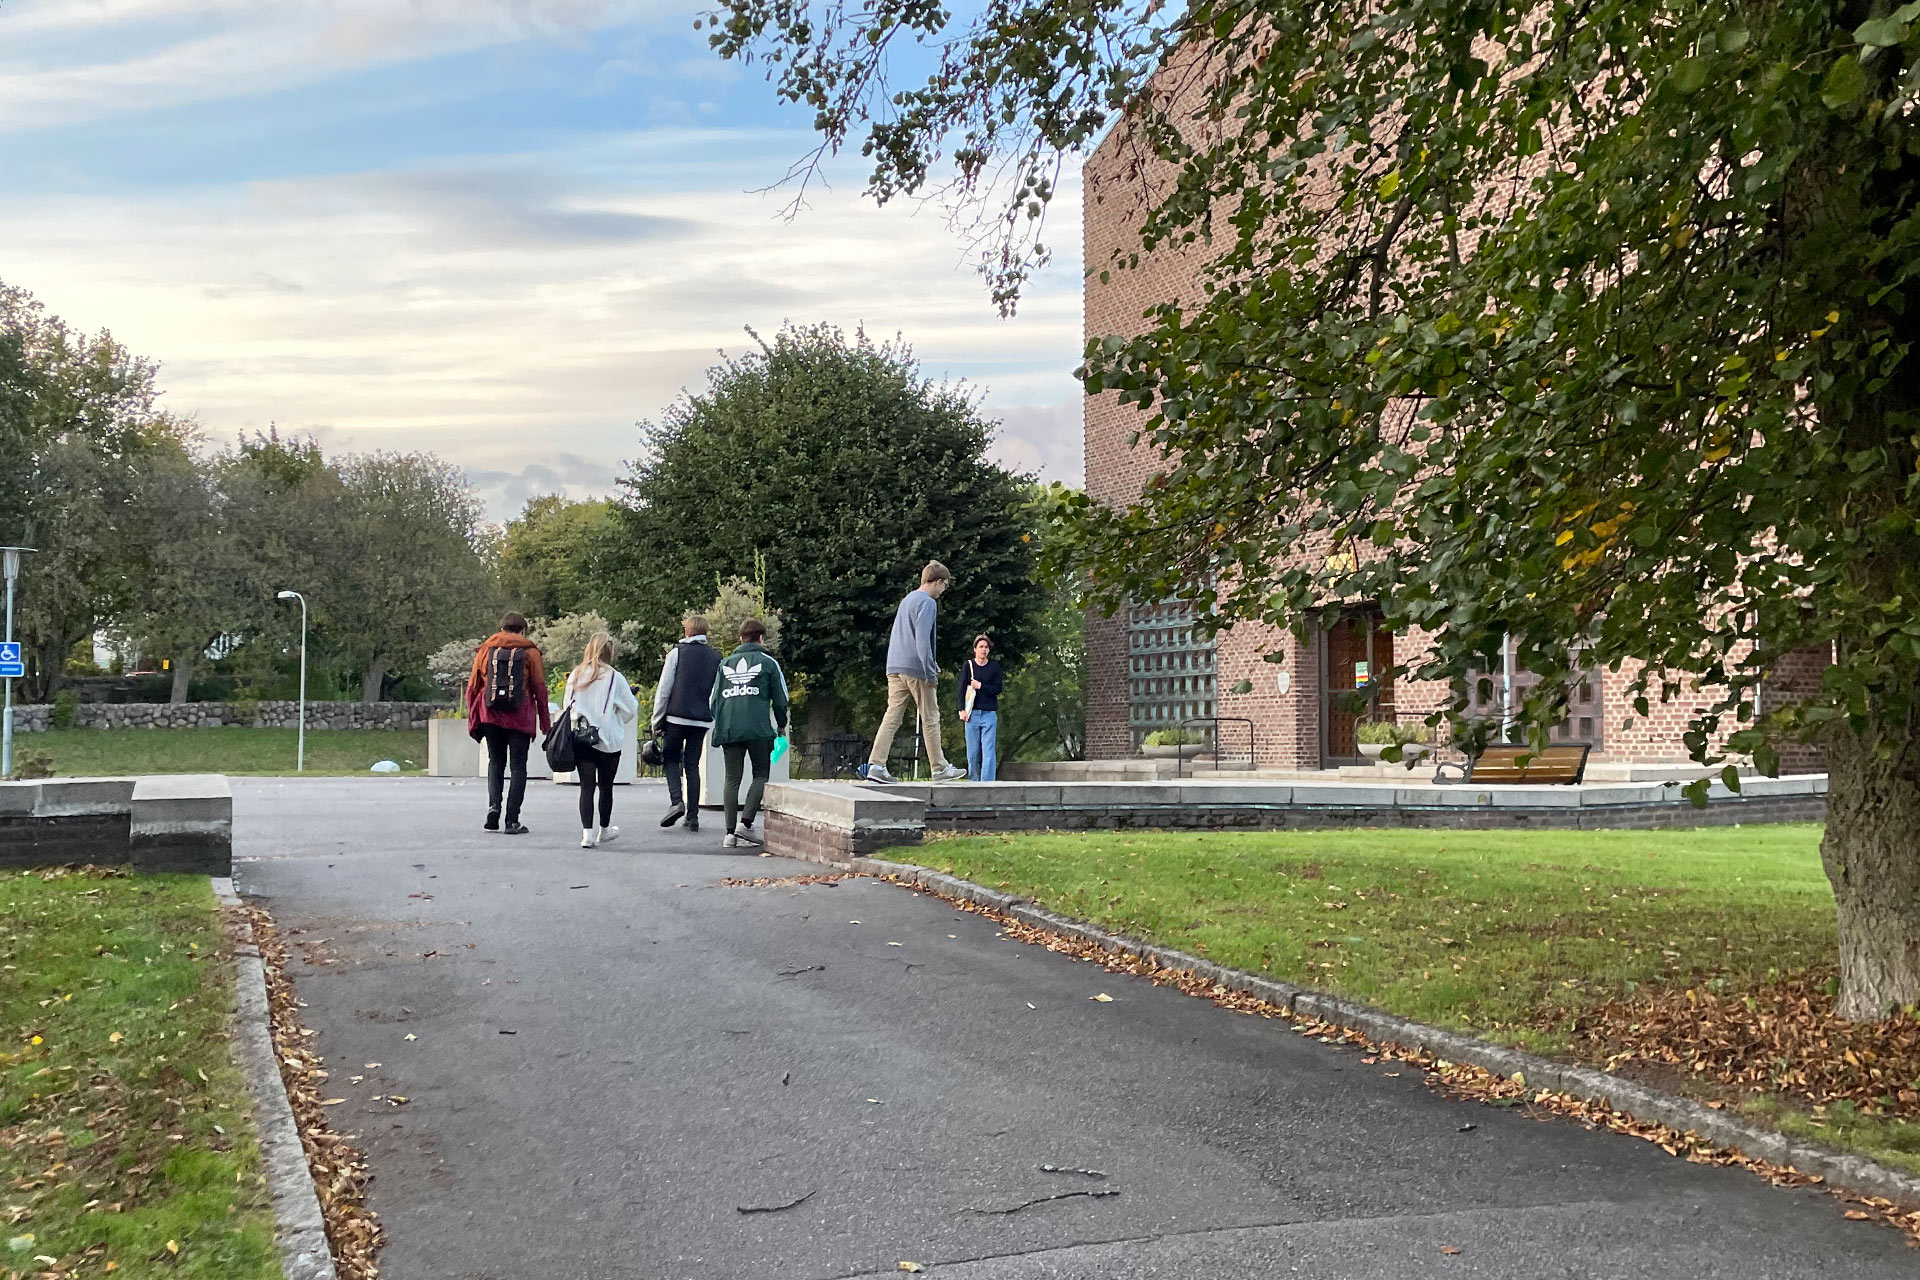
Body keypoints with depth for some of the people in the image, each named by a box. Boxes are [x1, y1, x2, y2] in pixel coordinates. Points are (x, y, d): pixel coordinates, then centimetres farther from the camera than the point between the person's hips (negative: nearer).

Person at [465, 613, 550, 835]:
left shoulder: (485, 650, 10)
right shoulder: (530, 652, 4)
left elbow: (472, 687, 10)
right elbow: (540, 688, 0)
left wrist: (473, 721, 17)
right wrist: (545, 723, 5)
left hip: (491, 716, 2)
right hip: (520, 718, -2)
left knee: (495, 762, 16)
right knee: (518, 766, 5)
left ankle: (493, 805, -7)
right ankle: (512, 820, 0)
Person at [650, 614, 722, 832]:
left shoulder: (677, 652, -2)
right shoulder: (716, 657, 9)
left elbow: (664, 690, -3)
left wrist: (657, 721, 2)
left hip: (677, 716, -3)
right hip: (702, 720, 3)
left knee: (671, 759, 11)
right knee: (693, 764, 11)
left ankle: (676, 801, -11)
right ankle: (693, 816, 7)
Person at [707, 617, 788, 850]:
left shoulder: (726, 664, 16)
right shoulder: (768, 663, 6)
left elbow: (713, 700, 14)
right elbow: (780, 700, 7)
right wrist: (782, 725, 24)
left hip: (728, 731, 3)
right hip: (758, 729, -3)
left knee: (732, 779, 8)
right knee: (761, 775, 8)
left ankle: (730, 833, 2)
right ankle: (745, 823, -9)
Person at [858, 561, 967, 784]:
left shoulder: (908, 599, 20)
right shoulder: (927, 603, -8)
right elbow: (923, 640, -17)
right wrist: (931, 673, -14)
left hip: (895, 668, 8)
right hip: (915, 668, -8)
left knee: (892, 717, 2)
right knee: (930, 718, 3)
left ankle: (875, 765, -8)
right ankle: (939, 768, 10)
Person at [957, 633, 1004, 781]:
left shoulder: (994, 666, 7)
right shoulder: (968, 665, 6)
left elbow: (998, 689, 3)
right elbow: (962, 689, 3)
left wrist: (980, 686, -6)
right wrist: (962, 709, -5)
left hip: (989, 713, 0)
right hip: (972, 713, 0)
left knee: (989, 750, -8)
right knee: (972, 751, 3)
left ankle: (987, 782, -11)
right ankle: (974, 781, 11)